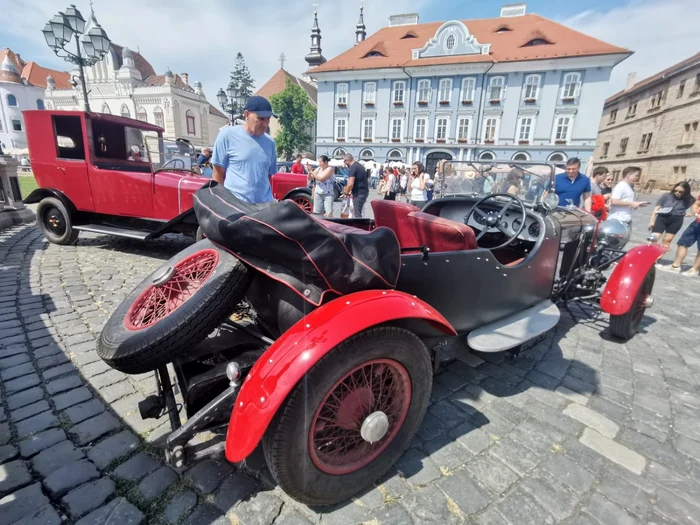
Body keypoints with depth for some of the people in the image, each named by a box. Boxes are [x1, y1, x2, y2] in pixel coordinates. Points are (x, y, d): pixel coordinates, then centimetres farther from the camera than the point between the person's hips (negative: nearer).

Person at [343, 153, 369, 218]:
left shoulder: (352, 168, -14)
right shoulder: (360, 165, 17)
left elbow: (350, 184, -23)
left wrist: (346, 192, -5)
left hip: (359, 193, -10)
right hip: (364, 191, 10)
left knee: (357, 214, -6)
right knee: (358, 212, 18)